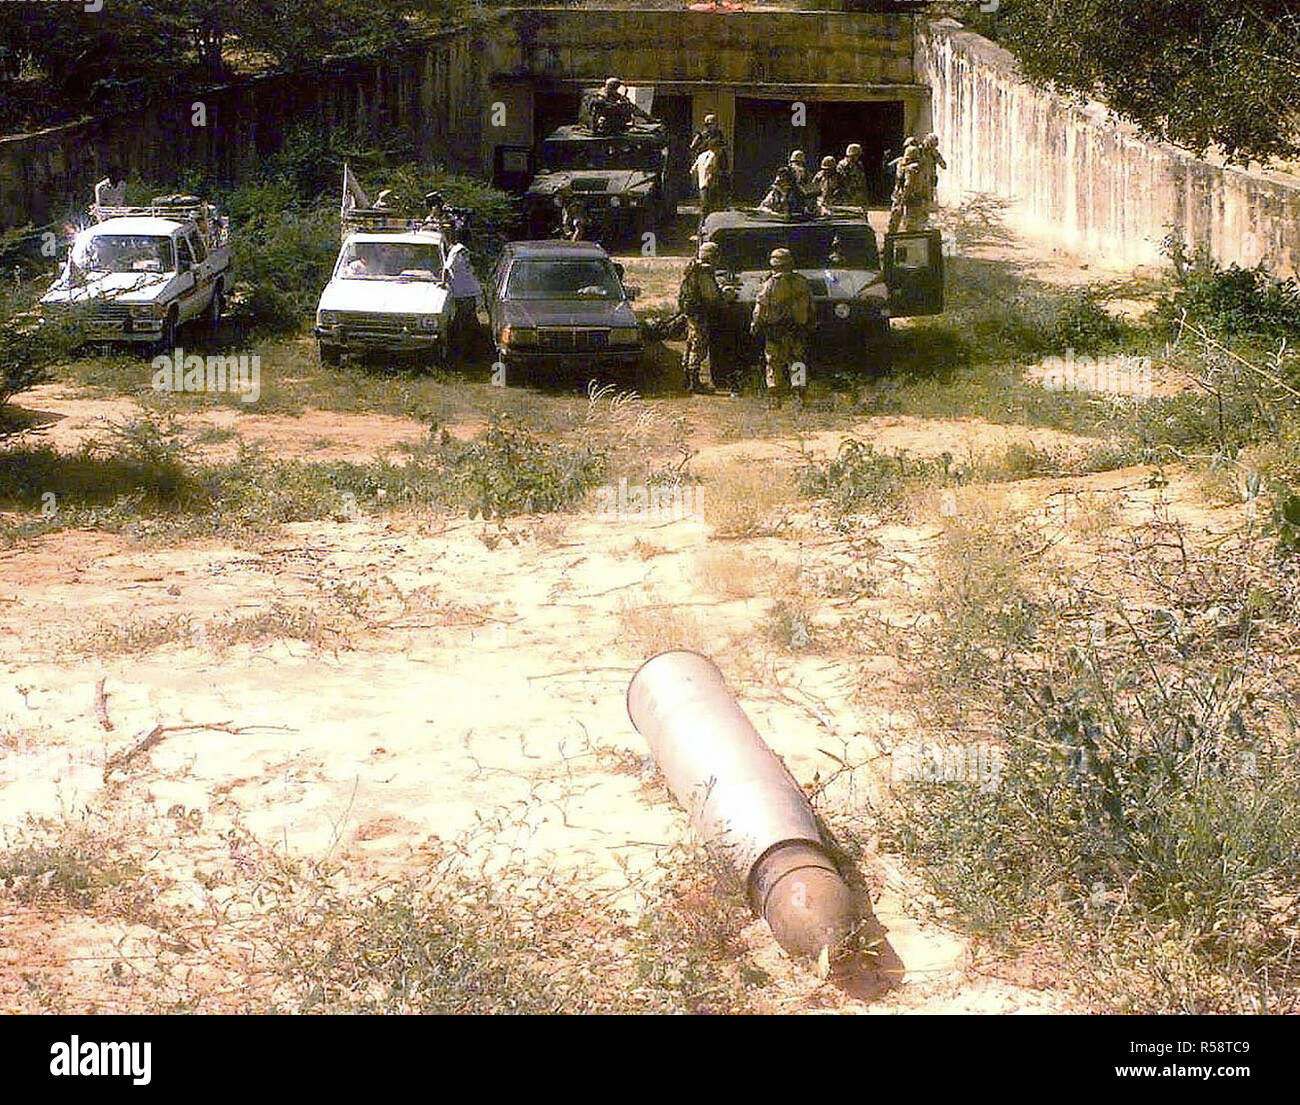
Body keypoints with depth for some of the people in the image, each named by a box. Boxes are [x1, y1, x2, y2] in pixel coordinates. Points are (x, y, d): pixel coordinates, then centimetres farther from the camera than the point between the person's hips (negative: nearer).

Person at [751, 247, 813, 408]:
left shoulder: (770, 285, -9)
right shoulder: (802, 283, 1)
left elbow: (760, 309, -5)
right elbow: (810, 309, 9)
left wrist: (755, 324, 8)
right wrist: (809, 326, 19)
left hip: (775, 331, -2)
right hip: (798, 332, 2)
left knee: (774, 364, 6)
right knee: (798, 362, 10)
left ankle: (774, 399, 7)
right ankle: (799, 394, 3)